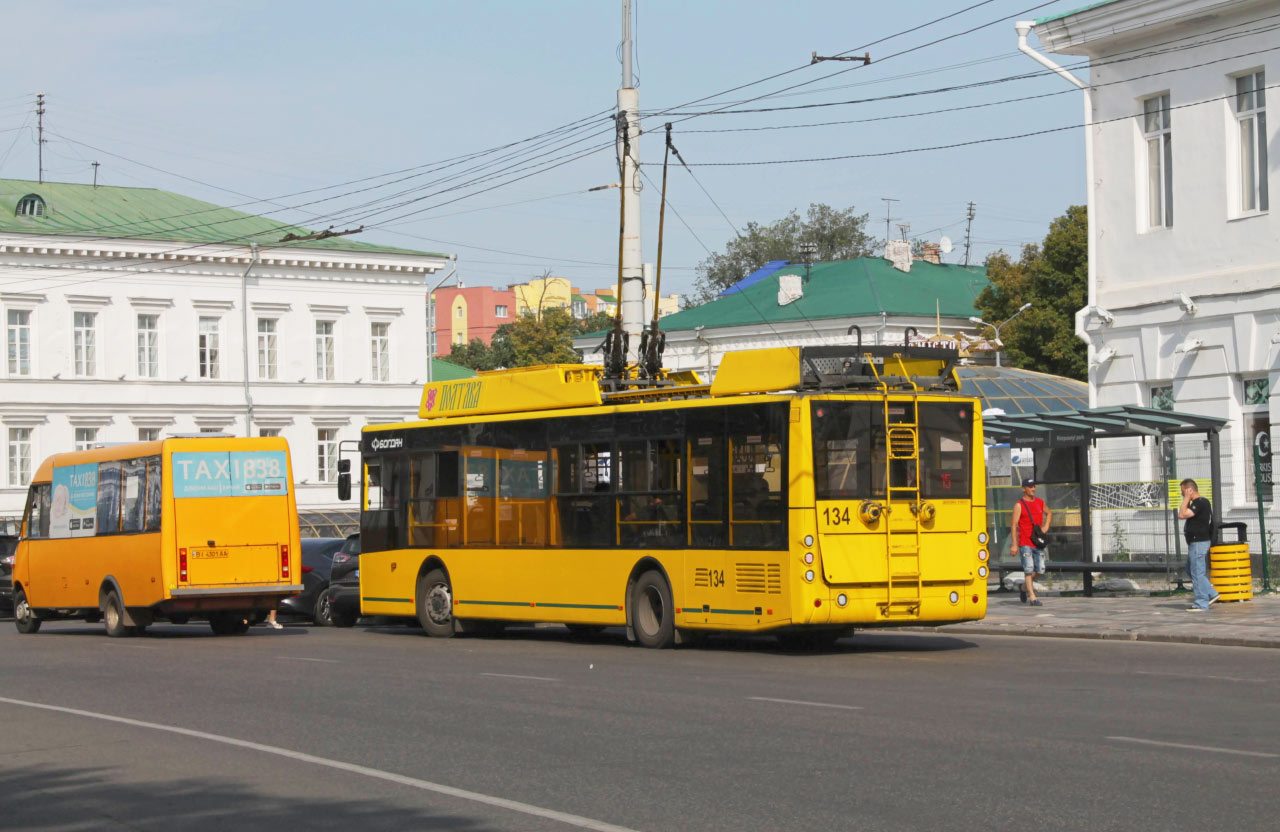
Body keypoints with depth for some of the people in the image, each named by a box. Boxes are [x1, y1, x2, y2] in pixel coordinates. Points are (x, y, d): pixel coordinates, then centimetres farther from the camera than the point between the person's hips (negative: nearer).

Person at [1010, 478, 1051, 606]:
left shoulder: (1040, 502, 11)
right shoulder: (1019, 505, -4)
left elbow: (1049, 513, 32)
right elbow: (1014, 525, -8)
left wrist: (1046, 526, 12)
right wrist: (1014, 545, -15)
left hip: (1038, 542, 5)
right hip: (1025, 543, -5)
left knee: (1039, 570, 4)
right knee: (1028, 570, -10)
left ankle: (1024, 587, 29)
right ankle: (1032, 597, -9)